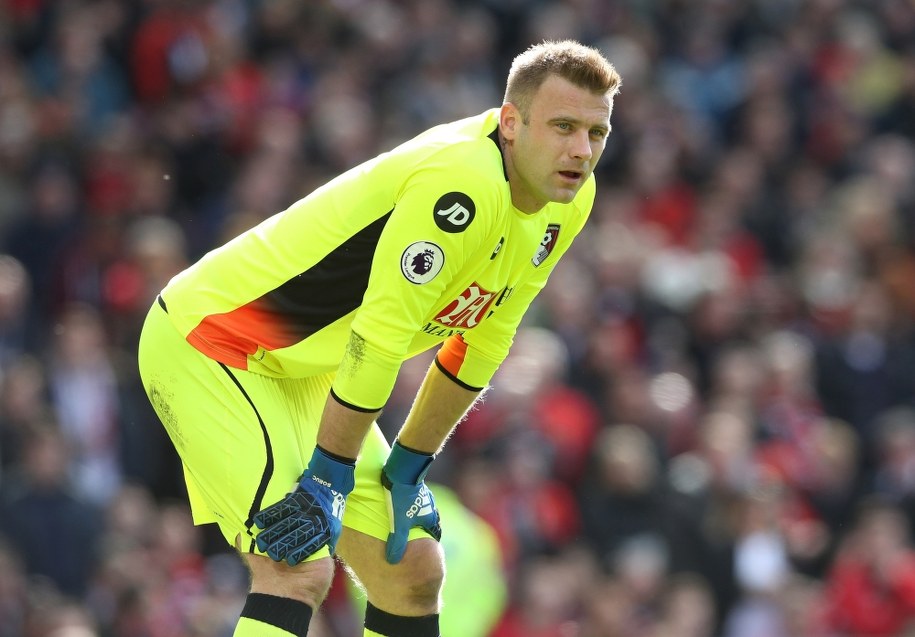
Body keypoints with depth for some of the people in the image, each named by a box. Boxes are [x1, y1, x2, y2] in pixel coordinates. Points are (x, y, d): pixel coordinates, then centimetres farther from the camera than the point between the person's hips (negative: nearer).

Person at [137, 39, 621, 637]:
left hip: (305, 372, 9)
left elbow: (481, 344, 7)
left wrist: (409, 468, 7)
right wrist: (328, 476, -23)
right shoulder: (461, 184, -31)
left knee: (414, 570, 7)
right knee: (300, 568, -23)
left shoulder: (567, 200, -2)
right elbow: (378, 338, -28)